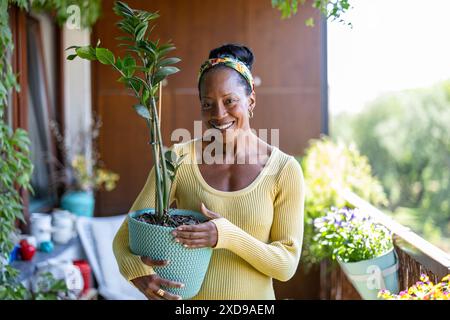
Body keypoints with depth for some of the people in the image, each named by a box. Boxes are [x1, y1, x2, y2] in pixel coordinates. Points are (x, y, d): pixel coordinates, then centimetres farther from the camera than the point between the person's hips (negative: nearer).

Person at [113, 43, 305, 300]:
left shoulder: (285, 170, -11)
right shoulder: (179, 159, -10)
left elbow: (286, 265, -11)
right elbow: (126, 236, -10)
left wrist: (228, 236, -27)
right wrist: (139, 273, -31)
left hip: (254, 296, 0)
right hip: (185, 297, 0)